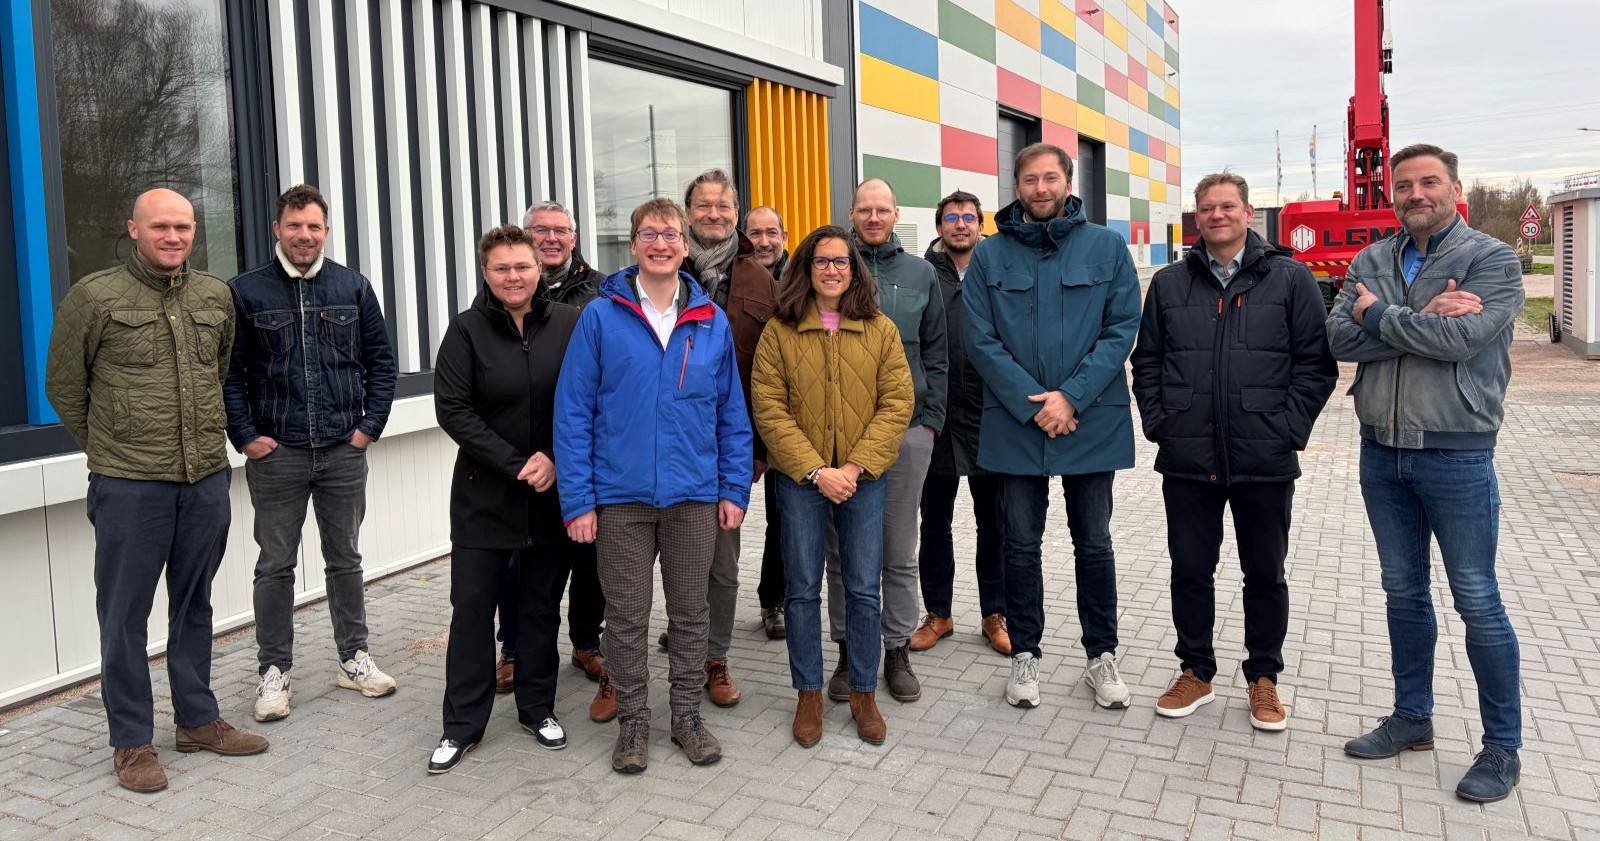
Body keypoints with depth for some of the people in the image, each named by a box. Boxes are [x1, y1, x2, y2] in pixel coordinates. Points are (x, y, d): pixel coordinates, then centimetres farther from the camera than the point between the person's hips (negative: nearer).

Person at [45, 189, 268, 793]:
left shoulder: (216, 295, 7)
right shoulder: (95, 297, -5)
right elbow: (63, 387, 4)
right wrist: (110, 449, 10)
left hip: (207, 479, 4)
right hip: (129, 486, -4)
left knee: (194, 606, 15)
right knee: (125, 615, 5)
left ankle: (198, 721, 28)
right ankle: (132, 742, 17)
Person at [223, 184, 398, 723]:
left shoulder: (353, 288, 5)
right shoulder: (246, 292, -1)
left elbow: (381, 360, 7)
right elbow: (228, 371, 0)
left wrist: (371, 424, 0)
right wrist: (244, 435, -6)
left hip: (344, 452, 2)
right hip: (275, 454, -1)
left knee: (345, 559, 12)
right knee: (275, 566, 6)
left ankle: (354, 658, 24)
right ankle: (274, 672, 18)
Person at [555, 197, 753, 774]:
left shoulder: (712, 322, 4)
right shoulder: (601, 317, -3)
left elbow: (733, 414, 8)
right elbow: (573, 412, -4)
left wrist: (735, 489, 2)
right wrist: (577, 500, -9)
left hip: (695, 495, 2)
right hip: (621, 496, -2)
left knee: (690, 611, 13)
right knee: (626, 615, 9)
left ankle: (687, 714, 29)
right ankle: (633, 719, 26)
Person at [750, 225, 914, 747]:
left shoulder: (880, 330, 3)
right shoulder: (779, 331, 0)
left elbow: (897, 403, -2)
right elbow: (769, 410, -5)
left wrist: (855, 468, -12)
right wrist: (815, 471, -14)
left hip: (864, 476, 1)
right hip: (800, 477, -1)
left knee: (864, 590, 6)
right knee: (802, 590, 6)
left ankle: (864, 693, 23)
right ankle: (809, 695, 22)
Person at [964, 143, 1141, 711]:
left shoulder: (1107, 247, 1)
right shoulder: (989, 255, 1)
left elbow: (1123, 328, -4)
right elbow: (980, 340, -4)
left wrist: (1071, 396, -15)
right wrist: (1033, 405, -13)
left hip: (1092, 423, 0)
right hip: (1015, 424, 0)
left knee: (1094, 544, 11)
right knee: (1021, 545, 10)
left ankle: (1102, 655, 26)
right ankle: (1024, 654, 24)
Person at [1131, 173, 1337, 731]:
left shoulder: (1290, 279, 2)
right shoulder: (1169, 284, 8)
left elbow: (1316, 364, 0)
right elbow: (1146, 362, 12)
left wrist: (1288, 429, -8)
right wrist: (1158, 423, 1)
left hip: (1265, 462, -1)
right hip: (1187, 460, 2)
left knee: (1266, 575, 11)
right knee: (1190, 570, 10)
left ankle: (1263, 678, 27)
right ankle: (1196, 672, 27)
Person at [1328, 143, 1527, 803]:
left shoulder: (1491, 259, -7)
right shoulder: (1371, 262, 8)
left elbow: (1460, 339, -23)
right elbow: (1339, 338, -7)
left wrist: (1379, 314, -10)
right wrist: (1422, 317, -18)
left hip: (1456, 456, -5)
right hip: (1382, 452, 5)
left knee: (1477, 601, 3)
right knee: (1404, 593, 15)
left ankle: (1503, 746, 18)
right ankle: (1412, 718, 30)